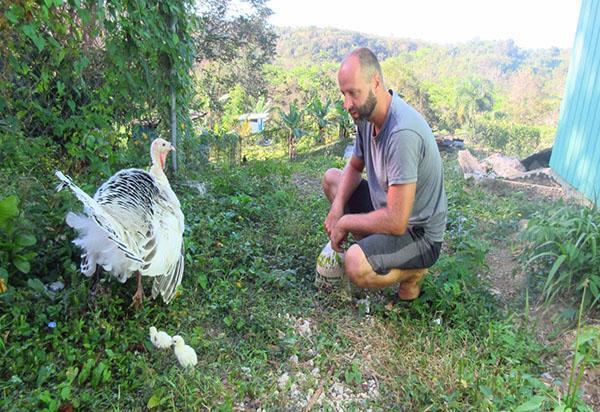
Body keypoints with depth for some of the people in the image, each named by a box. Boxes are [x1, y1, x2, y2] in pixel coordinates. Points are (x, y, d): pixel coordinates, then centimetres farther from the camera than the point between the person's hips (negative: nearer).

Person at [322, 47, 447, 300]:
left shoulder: (403, 133, -33)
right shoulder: (366, 114, -4)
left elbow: (396, 222, -33)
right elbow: (354, 167, 13)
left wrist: (345, 222, -17)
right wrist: (337, 207, -6)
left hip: (418, 234, -8)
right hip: (386, 208, 9)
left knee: (355, 265, -33)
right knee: (331, 177, 11)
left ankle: (413, 271, 1)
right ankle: (373, 247, 10)